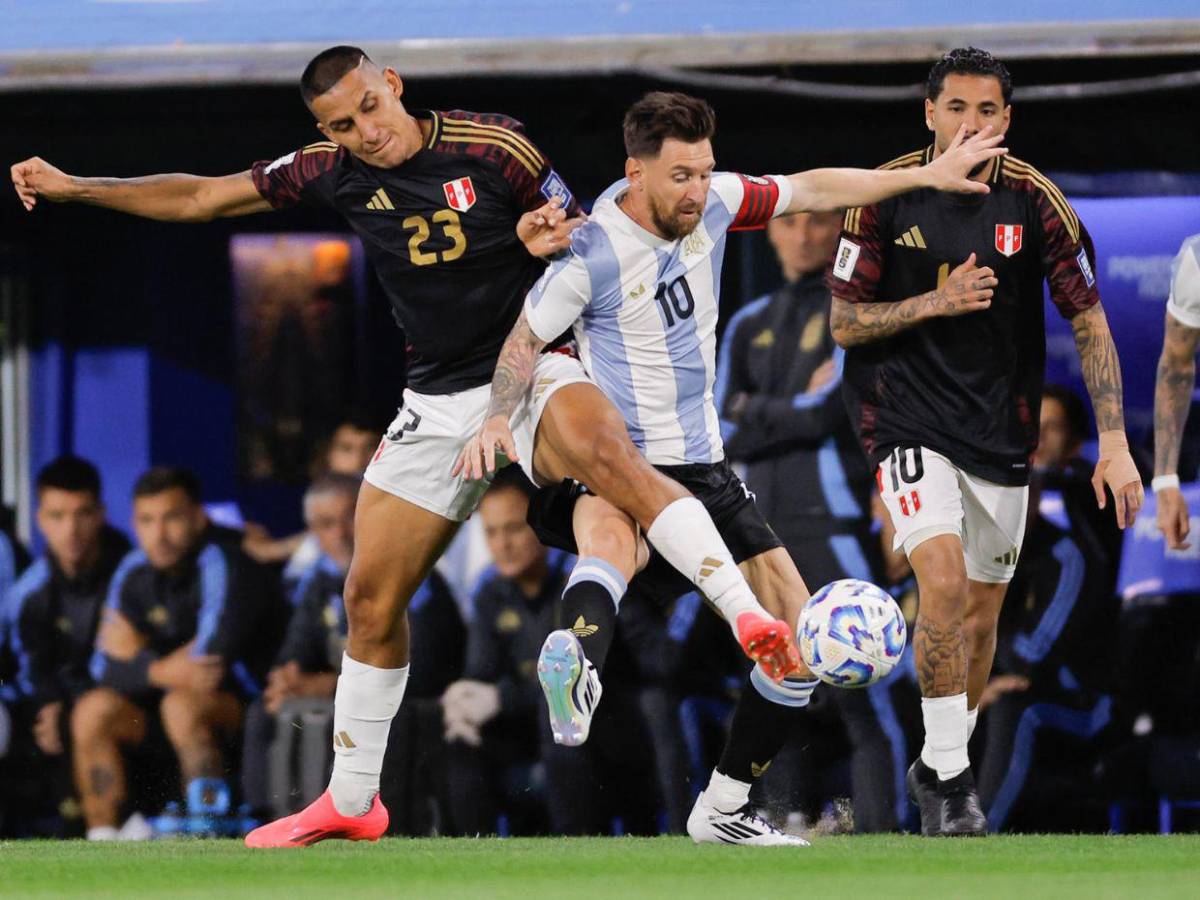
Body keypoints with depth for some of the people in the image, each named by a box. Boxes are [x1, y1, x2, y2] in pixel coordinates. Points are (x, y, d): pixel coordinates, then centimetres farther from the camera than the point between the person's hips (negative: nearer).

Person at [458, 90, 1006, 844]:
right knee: (611, 534, -44)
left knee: (797, 637, 2)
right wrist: (499, 417, -19)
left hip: (701, 466, 7)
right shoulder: (594, 251, -14)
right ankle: (575, 668, -77)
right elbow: (525, 341, -1)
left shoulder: (714, 203, 1)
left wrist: (926, 177, 19)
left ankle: (723, 809, 17)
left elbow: (811, 190, 16)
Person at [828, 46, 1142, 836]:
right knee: (944, 585, -22)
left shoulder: (1033, 201, -7)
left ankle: (940, 767, 31)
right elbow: (845, 322, -3)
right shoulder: (886, 196, -7)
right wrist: (936, 302, -19)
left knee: (982, 613, 11)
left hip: (1001, 430, 3)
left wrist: (1115, 444, -11)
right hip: (907, 418, -2)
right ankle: (950, 775, -12)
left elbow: (1090, 324, -4)